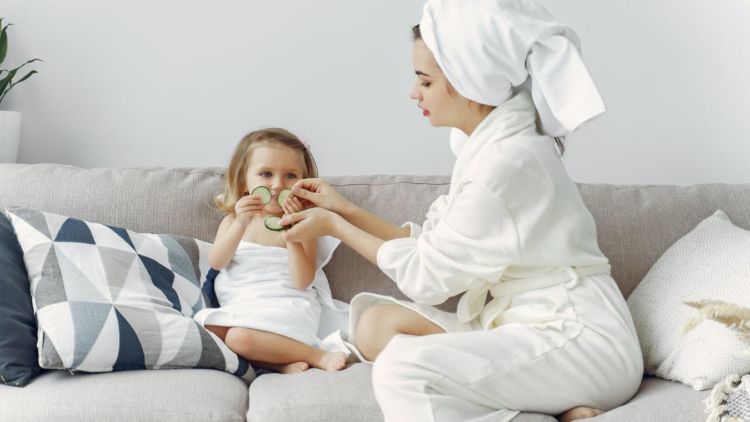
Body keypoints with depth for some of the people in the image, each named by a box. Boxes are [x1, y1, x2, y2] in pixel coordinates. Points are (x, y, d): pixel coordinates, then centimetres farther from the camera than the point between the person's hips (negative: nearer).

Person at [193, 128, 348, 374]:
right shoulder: (233, 220, 15)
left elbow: (302, 282, -10)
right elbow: (216, 262, -3)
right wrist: (241, 224, -17)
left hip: (284, 305, -5)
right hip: (237, 307, 5)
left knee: (240, 336, -31)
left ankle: (317, 356, -20)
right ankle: (281, 362, -23)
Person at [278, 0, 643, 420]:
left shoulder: (507, 160, -19)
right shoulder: (491, 145, 10)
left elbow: (427, 276, -11)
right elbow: (431, 244, 13)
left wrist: (334, 226, 1)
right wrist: (344, 209, 14)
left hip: (581, 341, -10)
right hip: (533, 327, 10)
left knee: (403, 368, -27)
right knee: (376, 322, 0)